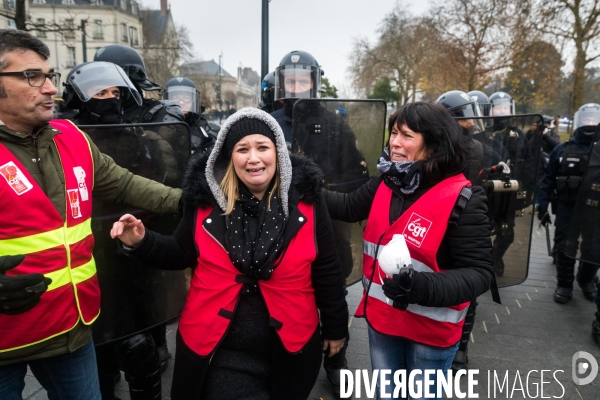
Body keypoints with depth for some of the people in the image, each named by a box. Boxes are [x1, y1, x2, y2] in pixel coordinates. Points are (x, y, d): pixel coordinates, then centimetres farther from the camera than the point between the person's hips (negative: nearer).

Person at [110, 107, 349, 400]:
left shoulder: (305, 200, -9)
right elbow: (182, 255, 6)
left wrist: (335, 326, 6)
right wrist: (141, 243, -11)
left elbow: (327, 269, -1)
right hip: (217, 348, 0)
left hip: (290, 346, 1)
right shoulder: (206, 198, -7)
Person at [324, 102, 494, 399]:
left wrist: (424, 287, -36)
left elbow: (479, 273, -20)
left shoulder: (462, 200, -20)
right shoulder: (386, 182, -3)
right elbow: (349, 206, 12)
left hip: (431, 330, -5)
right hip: (381, 317, 5)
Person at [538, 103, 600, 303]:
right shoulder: (562, 150, 1)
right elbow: (548, 180, 2)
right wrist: (542, 206, -3)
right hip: (567, 207, -1)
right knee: (564, 247, 5)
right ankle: (564, 285, 20)